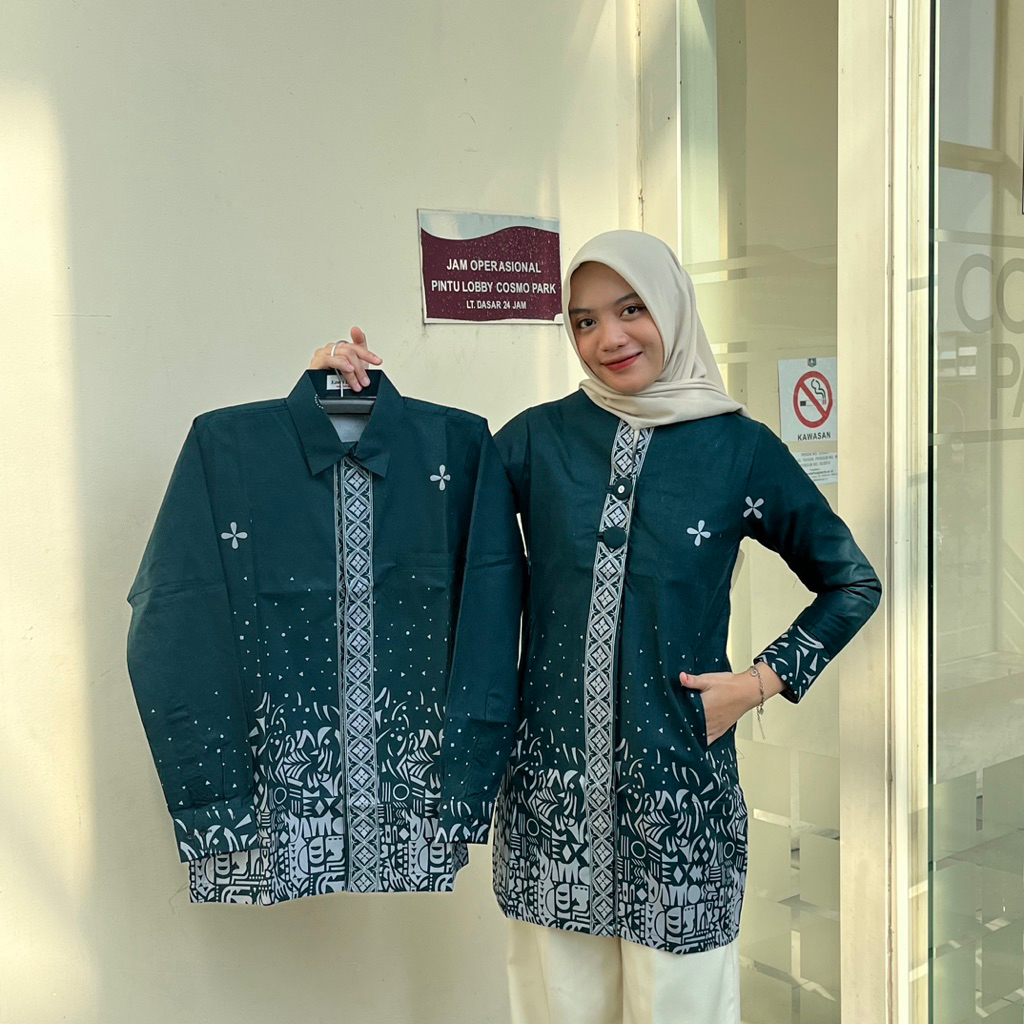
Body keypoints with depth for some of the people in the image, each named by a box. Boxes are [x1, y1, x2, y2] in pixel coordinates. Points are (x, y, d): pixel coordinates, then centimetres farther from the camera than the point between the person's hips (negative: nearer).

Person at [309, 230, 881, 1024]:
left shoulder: (739, 447, -2)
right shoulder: (540, 438, 4)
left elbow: (852, 584, 7)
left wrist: (763, 682, -3)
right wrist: (369, 394, -3)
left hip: (679, 783, -2)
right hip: (553, 783, 2)